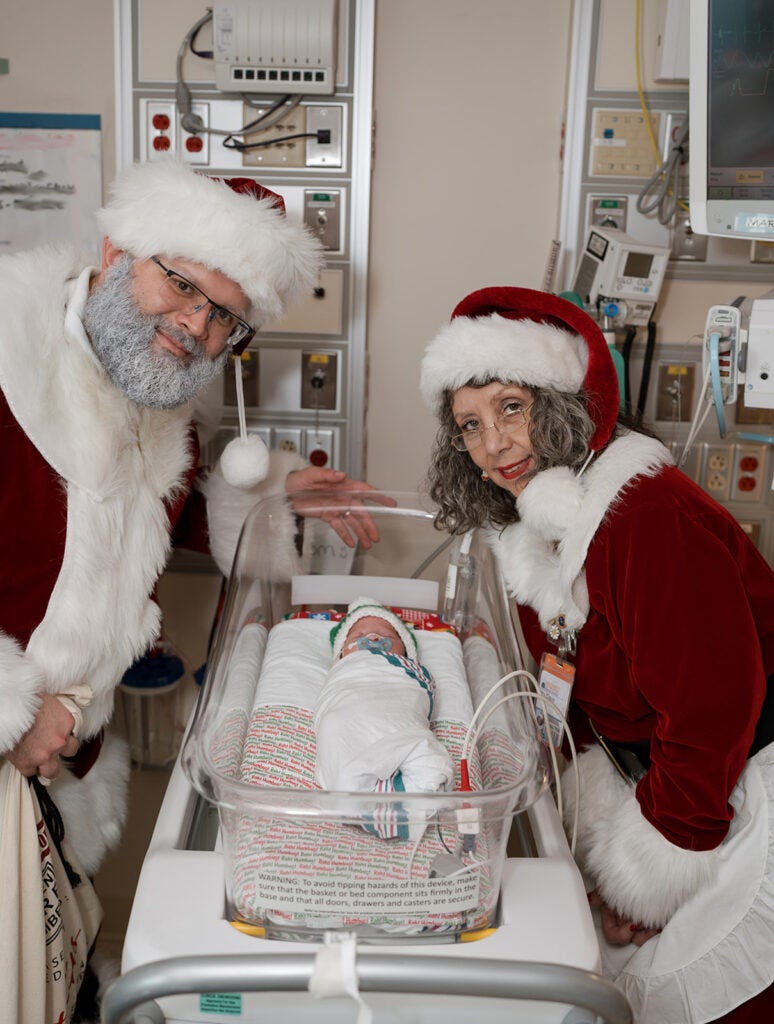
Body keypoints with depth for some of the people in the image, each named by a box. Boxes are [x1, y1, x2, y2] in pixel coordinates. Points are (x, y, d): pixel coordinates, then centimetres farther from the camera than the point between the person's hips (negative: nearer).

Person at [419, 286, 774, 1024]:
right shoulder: (537, 530, 2)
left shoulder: (652, 517, -28)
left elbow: (712, 706, -27)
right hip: (654, 773, 8)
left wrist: (649, 870, -16)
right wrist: (605, 844, 0)